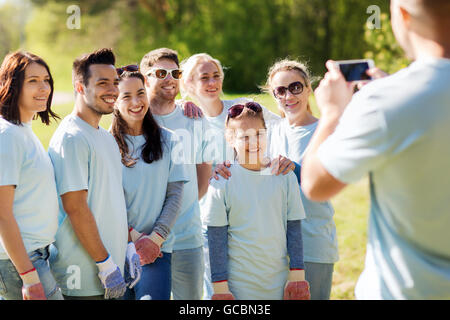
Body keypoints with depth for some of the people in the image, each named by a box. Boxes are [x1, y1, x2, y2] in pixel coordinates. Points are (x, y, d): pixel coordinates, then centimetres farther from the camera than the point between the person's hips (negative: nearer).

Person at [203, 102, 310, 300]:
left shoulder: (285, 177, 2)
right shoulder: (221, 183, -5)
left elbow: (294, 230, 6)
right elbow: (216, 239, -4)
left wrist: (297, 276, 2)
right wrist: (220, 287, -6)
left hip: (279, 283, 2)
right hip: (238, 284, -2)